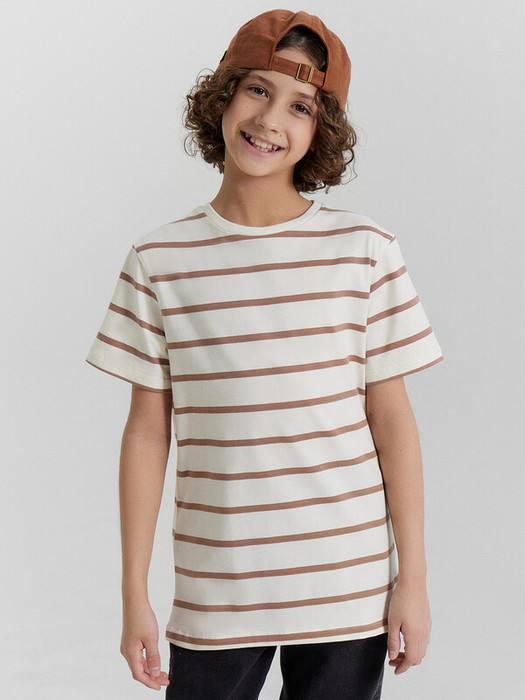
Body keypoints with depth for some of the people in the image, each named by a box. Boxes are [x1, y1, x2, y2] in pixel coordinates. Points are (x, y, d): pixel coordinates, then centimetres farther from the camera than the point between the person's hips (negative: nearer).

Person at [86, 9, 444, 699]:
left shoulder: (366, 250, -3)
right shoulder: (159, 261, -2)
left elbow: (392, 422, 0)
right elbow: (147, 432, 1)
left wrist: (413, 578, 0)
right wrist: (134, 593, 2)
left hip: (349, 590, 0)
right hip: (215, 593, 0)